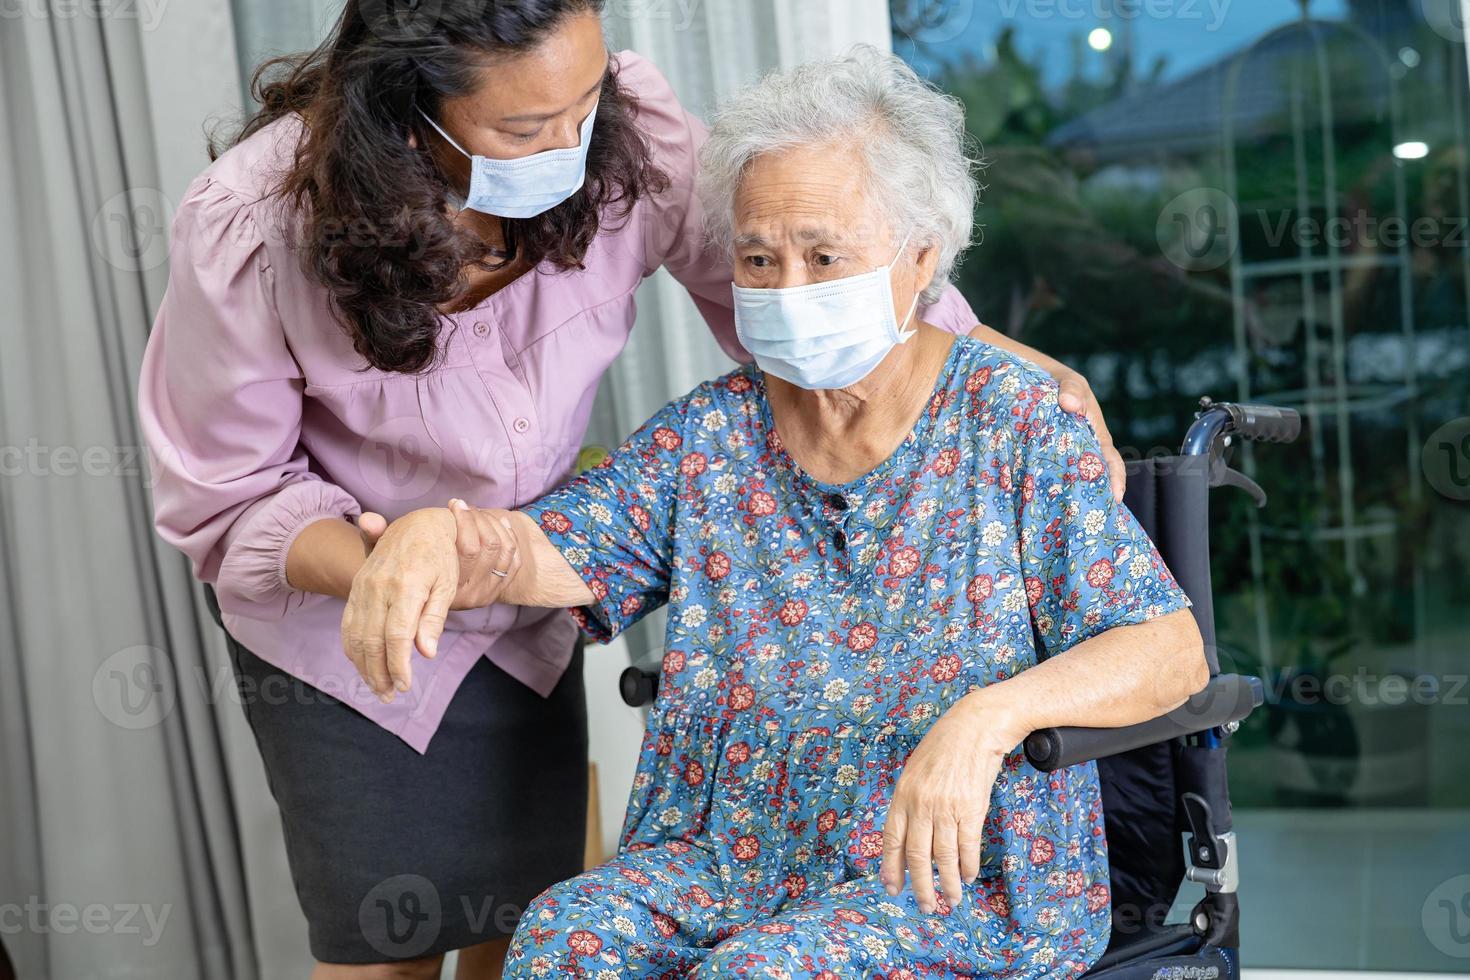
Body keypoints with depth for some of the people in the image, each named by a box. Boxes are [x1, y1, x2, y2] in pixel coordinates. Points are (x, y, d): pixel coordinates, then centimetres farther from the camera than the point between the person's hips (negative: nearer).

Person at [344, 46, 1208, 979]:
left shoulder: (1014, 422, -5)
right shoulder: (714, 431, 9)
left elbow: (1171, 650, -10)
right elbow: (557, 550, 0)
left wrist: (988, 715, -28)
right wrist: (438, 531, -24)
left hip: (966, 875, -3)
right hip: (730, 855, 4)